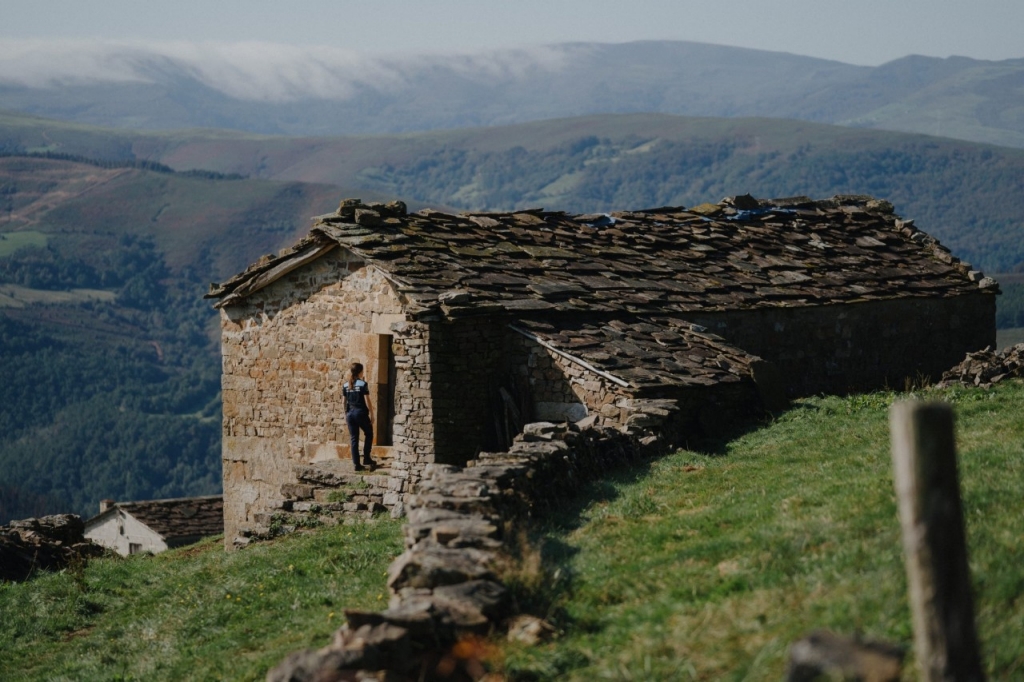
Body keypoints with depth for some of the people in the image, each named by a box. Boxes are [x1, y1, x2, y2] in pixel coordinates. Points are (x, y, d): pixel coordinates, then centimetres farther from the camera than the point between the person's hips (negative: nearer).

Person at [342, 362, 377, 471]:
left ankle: (356, 464, 5)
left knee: (354, 439, 7)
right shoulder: (363, 384, -10)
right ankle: (366, 459, 11)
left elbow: (345, 402, 9)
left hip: (350, 413, 4)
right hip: (361, 413, -4)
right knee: (369, 434, 16)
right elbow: (367, 401, -11)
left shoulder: (345, 385, 4)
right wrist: (372, 414, -3)